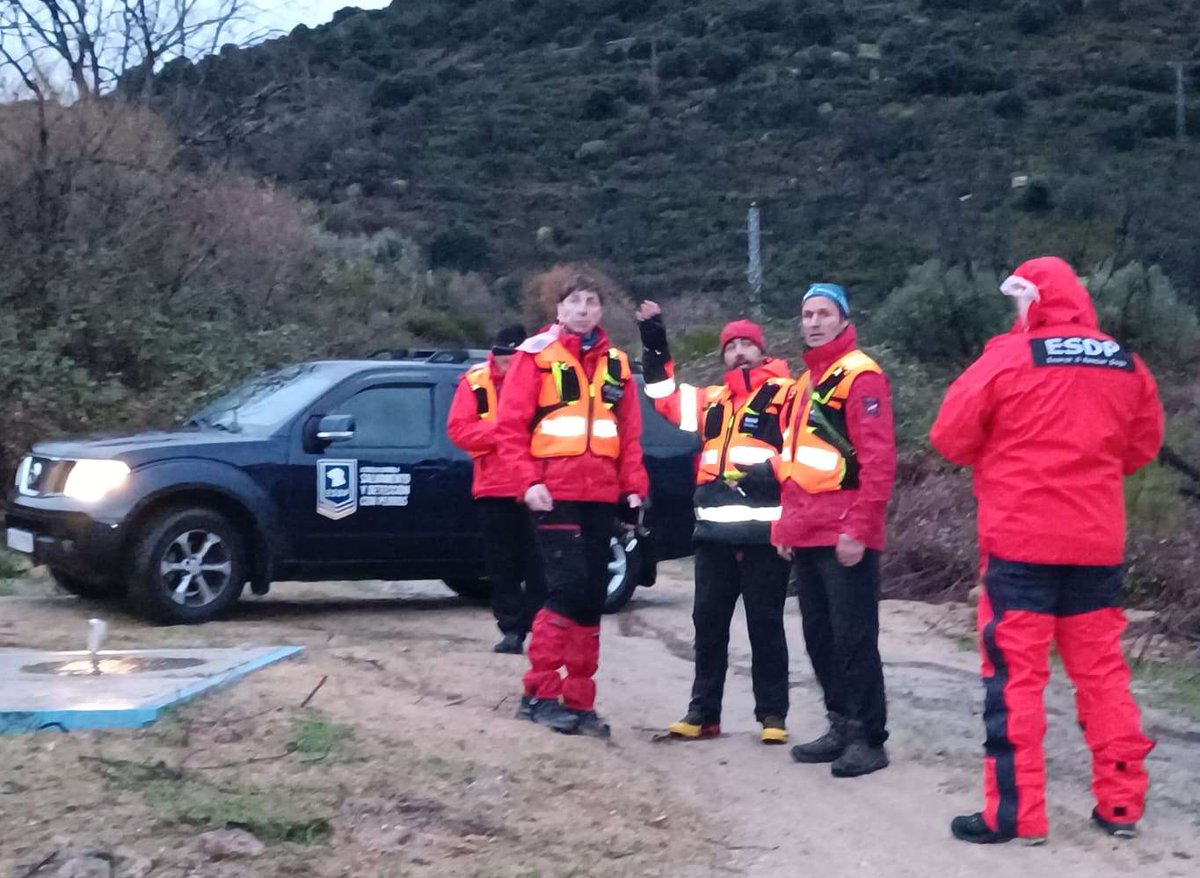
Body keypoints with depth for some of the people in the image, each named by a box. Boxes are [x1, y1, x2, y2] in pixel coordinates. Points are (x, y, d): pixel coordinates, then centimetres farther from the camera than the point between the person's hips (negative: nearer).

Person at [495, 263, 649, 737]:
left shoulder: (615, 363, 15)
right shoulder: (536, 355, 1)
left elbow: (630, 433, 14)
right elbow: (511, 426, -5)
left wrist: (634, 486, 4)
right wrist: (528, 480, -15)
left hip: (601, 497, 5)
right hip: (555, 493, -5)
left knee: (592, 599, 7)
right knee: (568, 587, -14)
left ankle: (579, 701, 15)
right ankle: (540, 693, -3)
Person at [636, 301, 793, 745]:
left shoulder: (785, 393, 2)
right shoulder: (713, 400, 20)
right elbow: (666, 396, 29)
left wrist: (771, 471, -20)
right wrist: (654, 343, 21)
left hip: (764, 529, -5)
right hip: (714, 529, 6)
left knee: (765, 623, 1)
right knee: (708, 622, 8)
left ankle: (772, 713, 8)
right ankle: (704, 711, 15)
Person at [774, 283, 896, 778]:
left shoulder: (861, 376, -8)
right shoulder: (805, 383, 20)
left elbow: (878, 458, -16)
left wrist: (858, 527, -20)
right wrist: (786, 524, 19)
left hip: (845, 536, -9)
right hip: (807, 536, 9)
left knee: (853, 638, -5)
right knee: (818, 635, 12)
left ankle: (869, 738, 1)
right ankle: (841, 727, 22)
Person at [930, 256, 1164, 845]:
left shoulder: (1009, 357, -9)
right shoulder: (1124, 364, 6)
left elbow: (950, 438, -5)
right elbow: (1143, 445, 17)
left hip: (1021, 540, -5)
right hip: (1097, 542, 5)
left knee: (1015, 673, 0)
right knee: (1101, 667, 13)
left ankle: (1014, 813, 1)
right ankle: (1121, 803, 16)